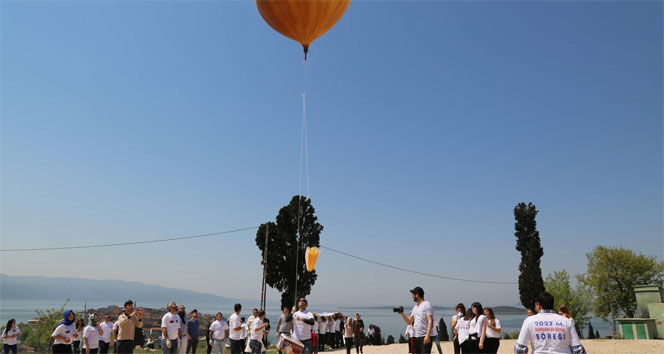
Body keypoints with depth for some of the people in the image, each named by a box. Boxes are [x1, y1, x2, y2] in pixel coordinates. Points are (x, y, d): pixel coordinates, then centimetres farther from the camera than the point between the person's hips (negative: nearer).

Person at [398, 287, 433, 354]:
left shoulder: (427, 305, -5)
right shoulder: (415, 307, 18)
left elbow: (430, 321, -14)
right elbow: (409, 322, 17)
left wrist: (428, 335, -23)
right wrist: (402, 314, 2)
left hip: (425, 337, -8)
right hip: (415, 337, 8)